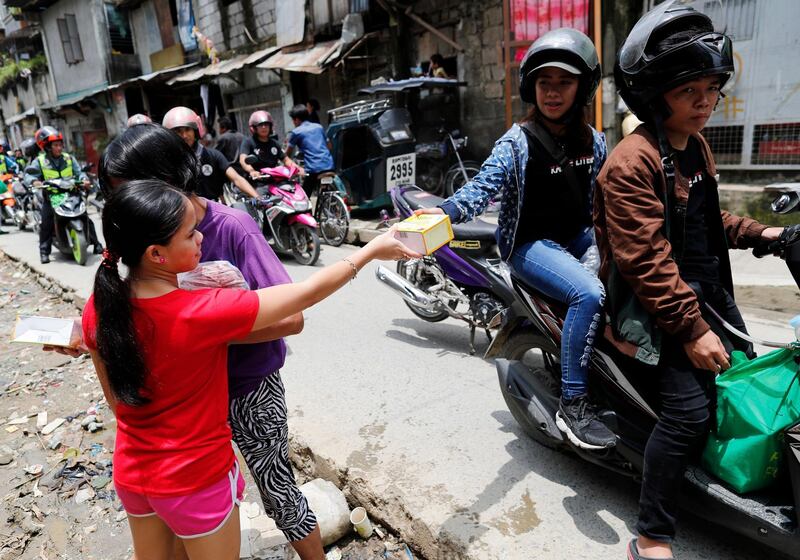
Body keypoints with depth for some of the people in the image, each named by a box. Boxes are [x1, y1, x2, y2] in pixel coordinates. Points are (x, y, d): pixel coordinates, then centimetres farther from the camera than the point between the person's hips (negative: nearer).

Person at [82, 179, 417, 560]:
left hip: (131, 472, 6)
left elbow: (115, 400, 0)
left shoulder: (98, 309, -14)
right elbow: (308, 293, -23)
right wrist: (371, 250, -10)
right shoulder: (201, 313, -32)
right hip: (195, 479, -6)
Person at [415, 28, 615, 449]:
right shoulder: (517, 143, -13)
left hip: (578, 236, 7)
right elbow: (483, 185, -25)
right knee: (589, 293, -29)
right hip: (530, 244, -7)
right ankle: (573, 403, -17)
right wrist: (445, 212, -42)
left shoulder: (593, 141, 7)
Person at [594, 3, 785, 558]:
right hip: (655, 306, -10)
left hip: (708, 290, 10)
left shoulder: (696, 145, 12)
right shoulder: (633, 163, -20)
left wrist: (757, 233, 13)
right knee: (690, 410, -17)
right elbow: (646, 261, -25)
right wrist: (691, 330, -25)